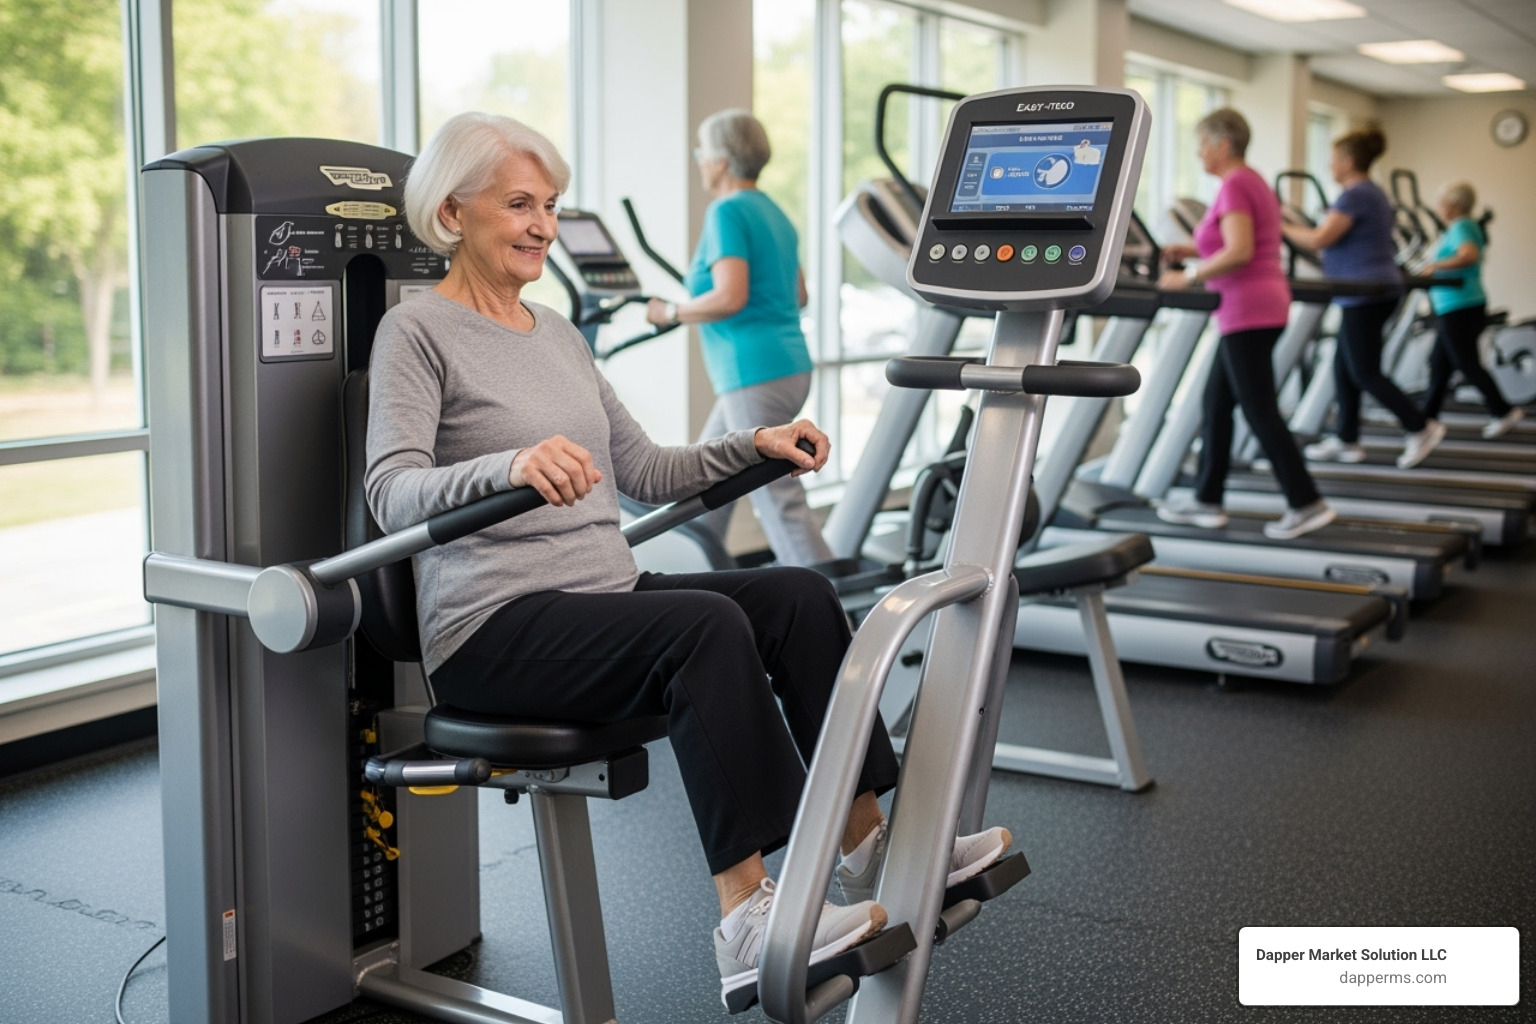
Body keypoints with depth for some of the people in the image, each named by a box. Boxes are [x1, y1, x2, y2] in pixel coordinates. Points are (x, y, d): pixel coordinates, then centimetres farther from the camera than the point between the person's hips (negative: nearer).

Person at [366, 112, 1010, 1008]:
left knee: (799, 595, -11)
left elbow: (641, 471, 20)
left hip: (609, 595, 8)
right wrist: (509, 466, -39)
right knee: (706, 624, -31)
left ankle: (870, 843, -4)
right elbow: (392, 492, -21)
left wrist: (752, 445, 7)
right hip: (495, 631, -7)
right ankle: (749, 918, -29)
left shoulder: (557, 333, 17)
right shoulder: (417, 332, -6)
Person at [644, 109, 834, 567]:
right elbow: (797, 296, 21)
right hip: (787, 367, 10)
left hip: (756, 375, -10)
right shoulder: (772, 212, 16)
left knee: (779, 501, -8)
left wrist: (671, 313, -9)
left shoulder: (727, 212, -12)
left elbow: (730, 297, -24)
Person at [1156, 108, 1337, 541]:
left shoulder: (1234, 186, -13)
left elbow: (1240, 252, -24)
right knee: (1216, 402, 13)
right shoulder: (1253, 182, 17)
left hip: (1248, 310, -10)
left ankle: (1307, 504, -4)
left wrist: (1189, 277, -16)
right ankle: (1207, 501, 19)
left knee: (1259, 409, -7)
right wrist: (1193, 251, 17)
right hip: (1258, 306, 10)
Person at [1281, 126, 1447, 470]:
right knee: (1344, 366, 12)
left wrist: (1281, 228, -9)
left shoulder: (1354, 196, -15)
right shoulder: (1374, 194, 17)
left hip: (1365, 295, -10)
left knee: (1364, 373, -6)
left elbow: (1319, 240, -22)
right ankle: (1346, 439, 15)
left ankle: (1422, 428, -4)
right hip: (1378, 290, 10)